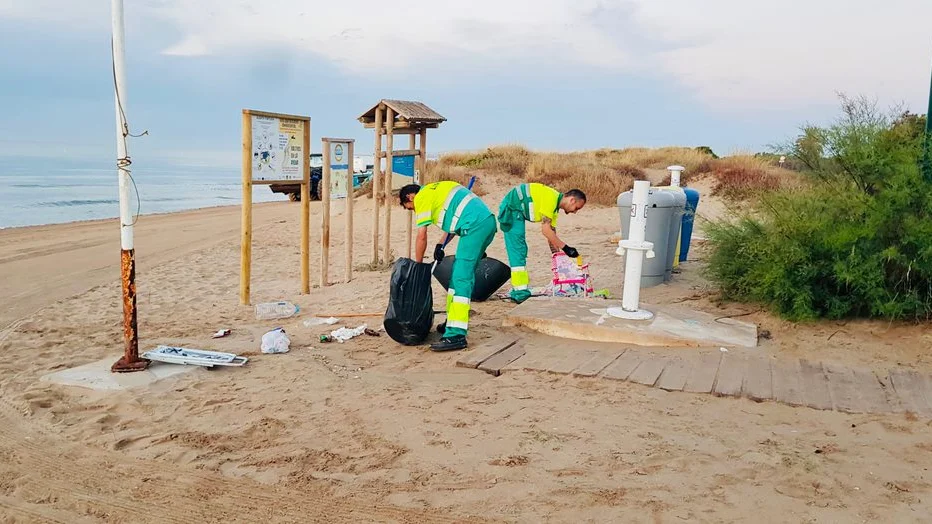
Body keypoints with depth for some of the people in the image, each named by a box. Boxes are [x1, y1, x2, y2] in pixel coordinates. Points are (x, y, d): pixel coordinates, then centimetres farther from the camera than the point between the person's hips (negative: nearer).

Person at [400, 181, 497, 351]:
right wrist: (440, 245, 19)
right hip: (487, 221, 10)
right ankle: (454, 322, 25)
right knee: (460, 273, 16)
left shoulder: (422, 198, 0)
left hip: (475, 225, -10)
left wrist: (417, 265, 10)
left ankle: (456, 335, -18)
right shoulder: (435, 189, 27)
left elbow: (421, 237, -1)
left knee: (461, 278, -13)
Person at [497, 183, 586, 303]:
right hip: (511, 209, -11)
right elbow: (545, 229, -23)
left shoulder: (555, 204, 11)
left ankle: (519, 289, 22)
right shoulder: (551, 198, -19)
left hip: (517, 212, 11)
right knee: (517, 251, -13)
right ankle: (520, 293, -14)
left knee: (521, 250, 15)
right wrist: (566, 248, -20)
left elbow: (552, 233, 15)